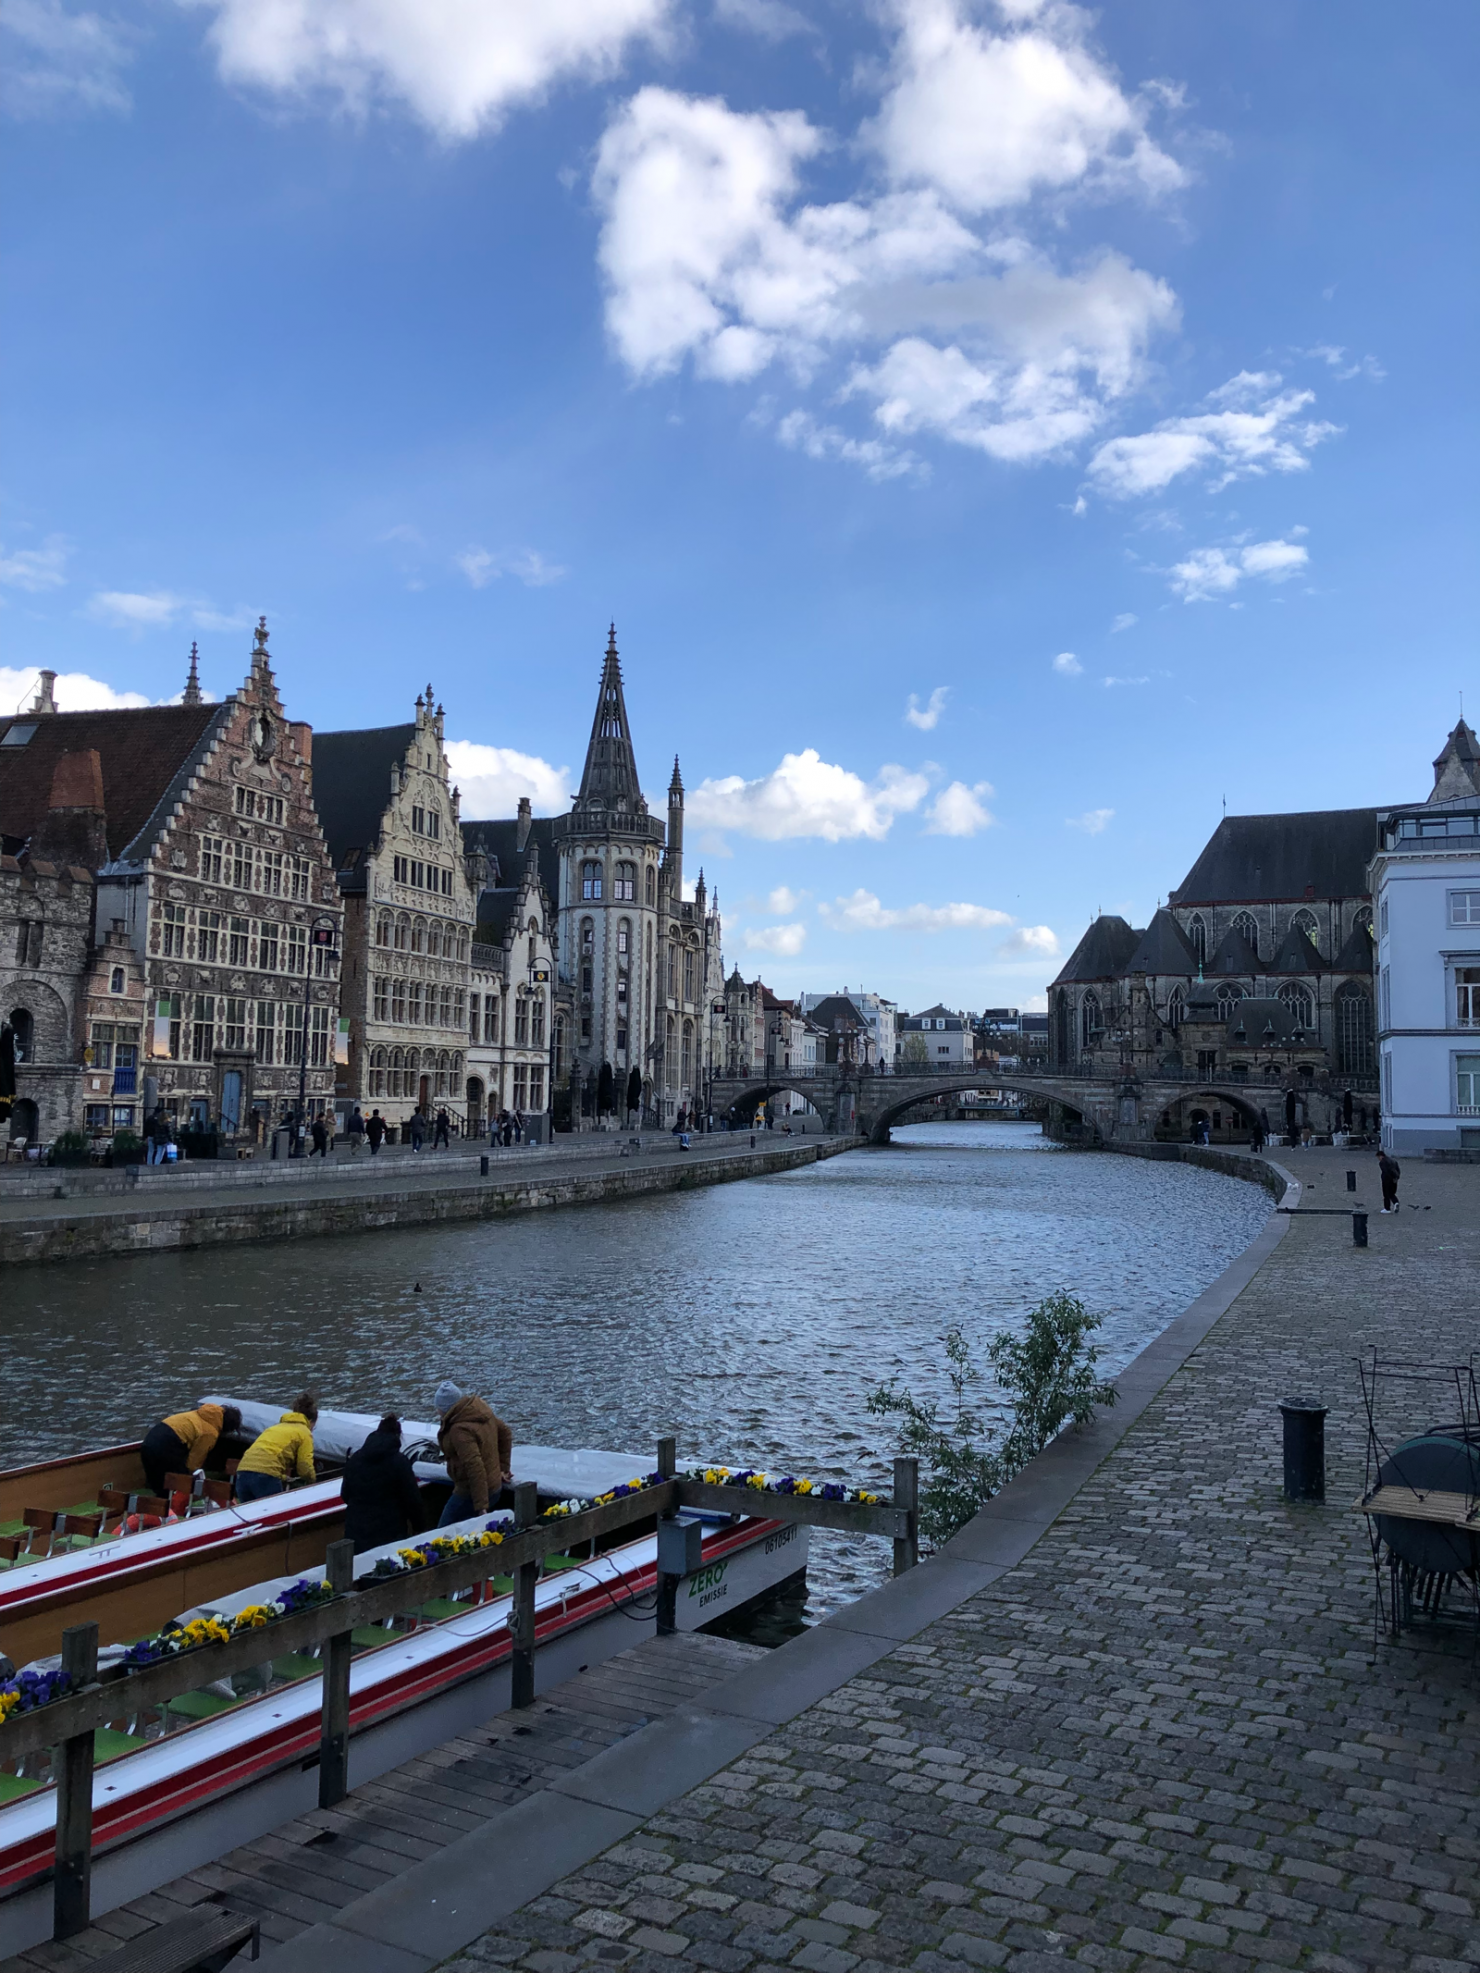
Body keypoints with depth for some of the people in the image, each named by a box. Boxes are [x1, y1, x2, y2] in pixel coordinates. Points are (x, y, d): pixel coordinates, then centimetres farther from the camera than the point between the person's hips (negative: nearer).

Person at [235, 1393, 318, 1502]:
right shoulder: (304, 1432, 11)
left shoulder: (276, 1427, 32)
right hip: (266, 1476, -7)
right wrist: (312, 1480, 25)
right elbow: (305, 1469, 4)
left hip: (243, 1472, 7)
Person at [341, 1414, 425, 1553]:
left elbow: (346, 1495, 14)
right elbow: (412, 1500, -7)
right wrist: (419, 1525, 9)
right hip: (389, 1533, -4)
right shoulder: (399, 1462, -10)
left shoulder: (354, 1459, 3)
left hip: (355, 1531, 4)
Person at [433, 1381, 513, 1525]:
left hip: (471, 1492, -9)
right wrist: (503, 1467, 19)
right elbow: (505, 1433, 14)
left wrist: (481, 1506, -29)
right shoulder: (480, 1408, 1)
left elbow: (474, 1466, -31)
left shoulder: (460, 1430, -26)